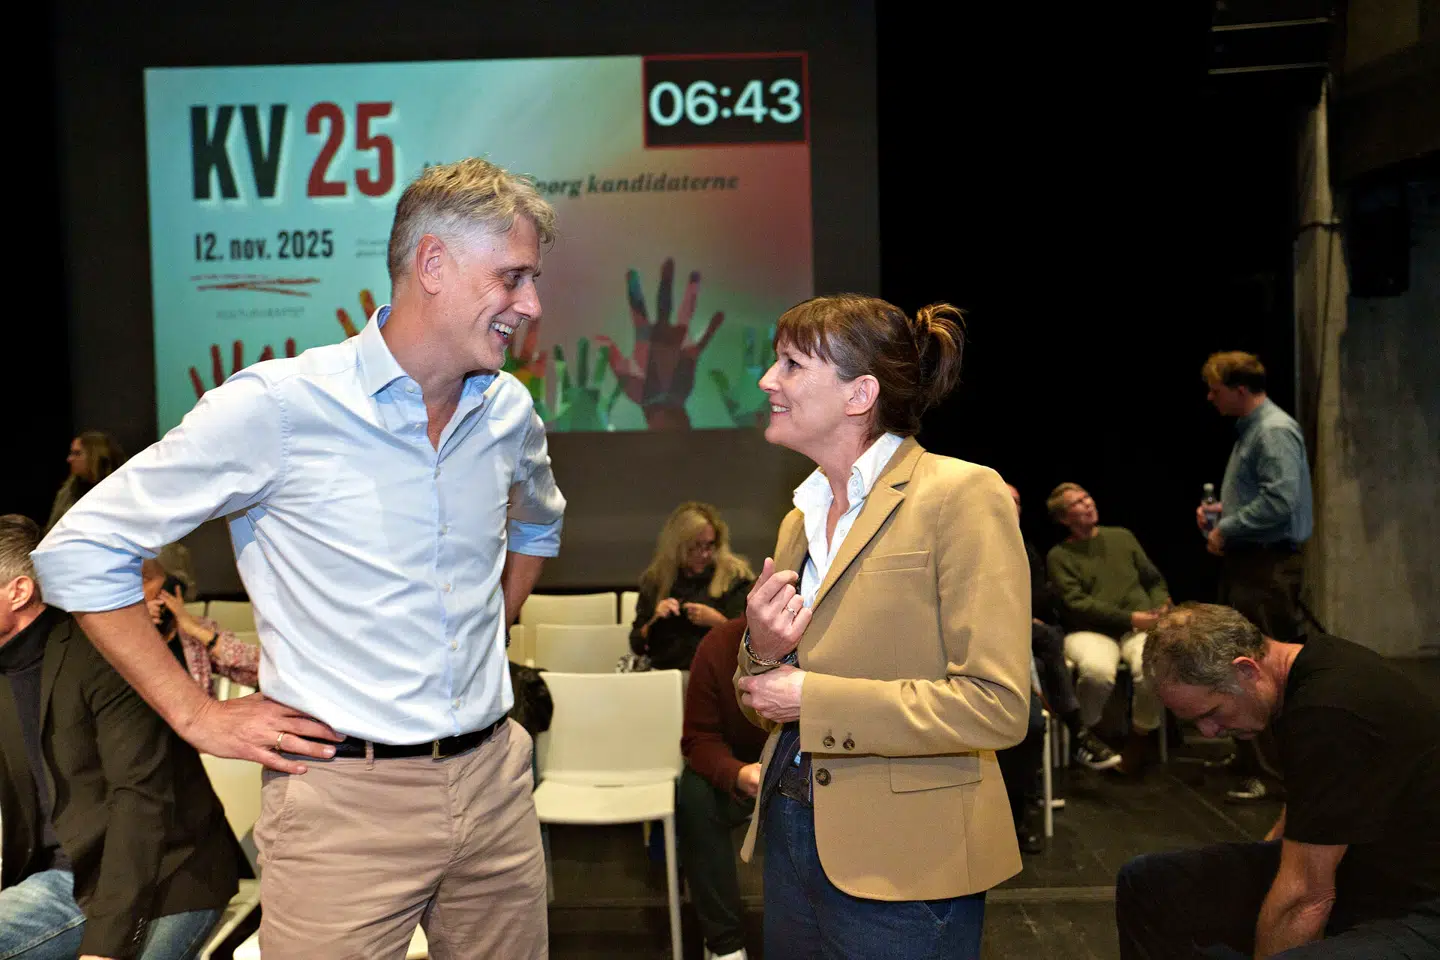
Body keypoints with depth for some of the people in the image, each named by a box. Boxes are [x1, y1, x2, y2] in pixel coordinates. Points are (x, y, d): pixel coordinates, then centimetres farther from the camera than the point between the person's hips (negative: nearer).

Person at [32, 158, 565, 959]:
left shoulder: (510, 410, 4)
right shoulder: (277, 407, -14)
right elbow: (81, 549, -7)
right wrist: (198, 716, -7)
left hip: (495, 782, 6)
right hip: (346, 804, -5)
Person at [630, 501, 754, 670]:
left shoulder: (734, 576, 5)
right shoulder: (655, 579, 12)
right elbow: (637, 646, 13)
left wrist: (717, 621, -12)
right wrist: (654, 620, -4)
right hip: (662, 673, 3)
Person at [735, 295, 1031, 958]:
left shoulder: (962, 495, -13)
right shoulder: (800, 519, 9)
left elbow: (998, 705, -20)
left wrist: (811, 698, -17)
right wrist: (761, 653, -7)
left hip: (899, 863, -6)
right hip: (792, 832, 7)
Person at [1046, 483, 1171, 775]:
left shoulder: (1121, 537, 19)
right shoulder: (1059, 556, 7)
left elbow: (1154, 580, 22)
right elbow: (1076, 603, -6)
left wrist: (1161, 607, 0)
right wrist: (1129, 617, -14)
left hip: (1140, 627, 3)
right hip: (1091, 631, -3)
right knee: (1097, 669, -38)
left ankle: (1139, 739, -6)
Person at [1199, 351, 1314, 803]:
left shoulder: (1275, 431, -16)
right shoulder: (1248, 430, 15)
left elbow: (1280, 501, -25)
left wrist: (1227, 529, -16)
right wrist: (1221, 510, 9)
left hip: (1269, 568, -10)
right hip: (1245, 563, 10)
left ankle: (1271, 771, 0)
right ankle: (1252, 757, 28)